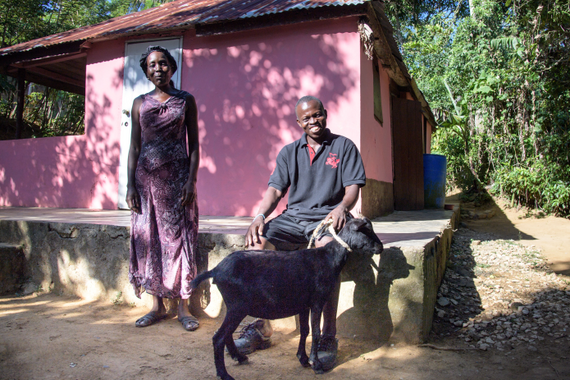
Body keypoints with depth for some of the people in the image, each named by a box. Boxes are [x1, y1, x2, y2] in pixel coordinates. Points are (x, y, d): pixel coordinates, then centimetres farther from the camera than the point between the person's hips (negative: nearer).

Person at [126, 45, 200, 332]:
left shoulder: (185, 101, 6)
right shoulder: (140, 103, 12)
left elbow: (194, 144, 3)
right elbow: (134, 146, 9)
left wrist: (192, 180, -8)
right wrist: (131, 184, 1)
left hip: (177, 176, -2)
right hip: (147, 176, 3)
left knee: (179, 236, -3)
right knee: (149, 238, 3)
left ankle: (183, 306, 5)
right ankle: (157, 305, 14)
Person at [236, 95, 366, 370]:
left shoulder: (344, 146, 9)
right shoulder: (289, 152, 17)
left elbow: (353, 187, 0)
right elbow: (275, 190, 8)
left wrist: (342, 207, -23)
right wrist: (260, 216, -12)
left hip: (328, 216, -3)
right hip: (293, 216, 4)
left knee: (327, 249, -38)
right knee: (257, 245, -23)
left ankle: (329, 336, -27)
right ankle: (261, 327, -10)